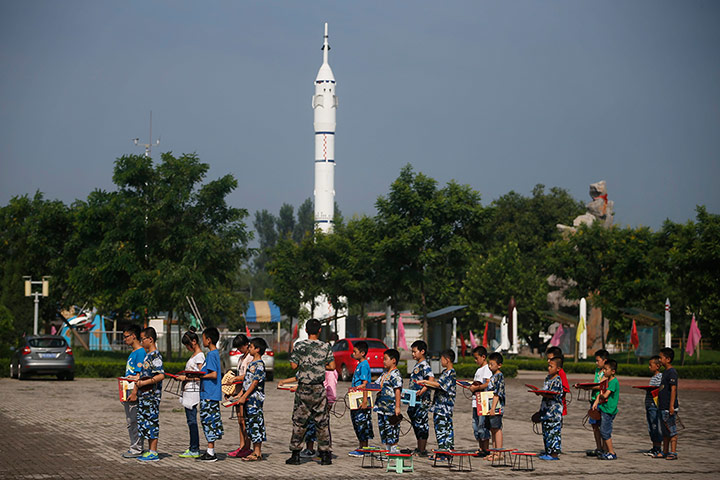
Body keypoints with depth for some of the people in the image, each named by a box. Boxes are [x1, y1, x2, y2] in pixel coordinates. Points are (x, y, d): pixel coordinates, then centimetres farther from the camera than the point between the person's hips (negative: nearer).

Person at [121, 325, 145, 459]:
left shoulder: (141, 352, -14)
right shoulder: (133, 353, 17)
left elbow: (139, 375, -19)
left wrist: (134, 393, -23)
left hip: (135, 393, -10)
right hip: (128, 392, 10)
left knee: (135, 421, -6)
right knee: (130, 422, 13)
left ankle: (137, 449, -2)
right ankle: (134, 447, 18)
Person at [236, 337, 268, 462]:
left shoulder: (259, 364, -13)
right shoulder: (252, 363, 16)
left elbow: (255, 382, -18)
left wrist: (244, 397, -20)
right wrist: (241, 395, 16)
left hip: (255, 398, -10)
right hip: (249, 399, 10)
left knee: (255, 423, -7)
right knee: (250, 423, 11)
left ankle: (257, 453, -6)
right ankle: (255, 451, 15)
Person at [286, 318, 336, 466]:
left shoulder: (299, 346, -4)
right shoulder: (325, 346, -1)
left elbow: (293, 366, -5)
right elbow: (332, 366, -2)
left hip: (303, 388, -1)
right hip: (319, 388, 1)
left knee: (299, 421, 6)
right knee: (322, 422, 7)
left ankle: (295, 455, 5)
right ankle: (325, 456, 6)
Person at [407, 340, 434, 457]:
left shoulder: (425, 366, -13)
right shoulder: (417, 365, 17)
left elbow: (431, 379, -26)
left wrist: (422, 390, -36)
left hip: (422, 399, -10)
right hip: (415, 399, 10)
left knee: (421, 423, -7)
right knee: (416, 423, 14)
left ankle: (422, 450, -4)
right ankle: (420, 448, 21)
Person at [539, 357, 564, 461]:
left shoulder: (557, 380, -13)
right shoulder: (548, 378, 15)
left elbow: (553, 395, -19)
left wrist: (542, 393, -24)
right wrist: (540, 392, 5)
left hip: (554, 411, -9)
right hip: (546, 410, 9)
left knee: (553, 431, -7)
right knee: (546, 431, 12)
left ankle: (554, 454, -5)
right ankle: (548, 452, 19)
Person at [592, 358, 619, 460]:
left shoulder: (614, 382, -16)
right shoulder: (607, 380, 13)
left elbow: (605, 395, -21)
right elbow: (601, 392, 15)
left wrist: (600, 396, -1)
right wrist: (596, 402, 1)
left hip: (609, 410, -9)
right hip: (604, 409, 9)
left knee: (605, 432, -9)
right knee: (603, 432, 12)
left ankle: (612, 453, -4)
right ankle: (605, 452, 19)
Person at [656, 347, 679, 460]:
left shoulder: (672, 372, -14)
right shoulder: (665, 372, 15)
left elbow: (673, 389, -19)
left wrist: (671, 406, -23)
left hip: (669, 408, -10)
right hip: (663, 407, 10)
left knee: (672, 430, -5)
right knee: (665, 431, 13)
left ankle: (673, 452, -3)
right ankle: (665, 452, 19)